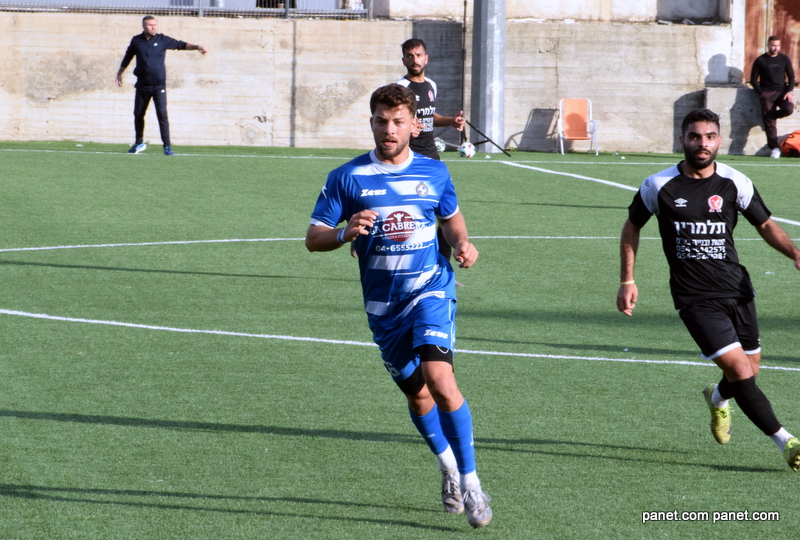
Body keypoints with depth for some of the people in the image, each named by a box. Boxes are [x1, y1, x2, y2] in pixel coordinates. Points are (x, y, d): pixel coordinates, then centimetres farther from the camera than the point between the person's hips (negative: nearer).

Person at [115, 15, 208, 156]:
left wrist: (197, 47, -21)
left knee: (162, 114, -11)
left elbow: (180, 45, -6)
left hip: (159, 85, -3)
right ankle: (139, 143, 29)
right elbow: (127, 57, 19)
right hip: (142, 85, 3)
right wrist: (119, 73, 27)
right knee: (138, 114, 10)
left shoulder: (162, 40, 0)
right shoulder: (136, 41, 5)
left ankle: (167, 146, -8)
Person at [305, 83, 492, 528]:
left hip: (430, 289, -2)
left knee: (439, 378, -22)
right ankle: (447, 466, 38)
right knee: (415, 393, 12)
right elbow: (313, 237, -2)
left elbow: (451, 218, 21)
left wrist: (462, 244, -1)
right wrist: (345, 232, -24)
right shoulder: (348, 178, -2)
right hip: (383, 304, 2)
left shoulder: (434, 173, 4)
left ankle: (469, 481, -15)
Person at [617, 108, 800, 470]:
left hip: (737, 290, 3)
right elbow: (632, 227, 11)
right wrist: (627, 281, 8)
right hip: (695, 300, -3)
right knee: (740, 371, -15)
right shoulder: (659, 187, -5)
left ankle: (718, 398, 47)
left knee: (748, 371, 11)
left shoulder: (734, 183, -2)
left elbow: (765, 225, 9)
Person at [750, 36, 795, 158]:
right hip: (767, 93, -2)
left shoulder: (784, 59, 9)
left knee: (789, 108, -27)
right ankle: (774, 148, -6)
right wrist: (761, 93, -6)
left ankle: (769, 115, 3)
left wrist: (789, 91, -4)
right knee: (770, 123, -10)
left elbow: (791, 76, 11)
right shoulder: (760, 61, 3)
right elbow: (753, 80, 5)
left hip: (782, 92, 2)